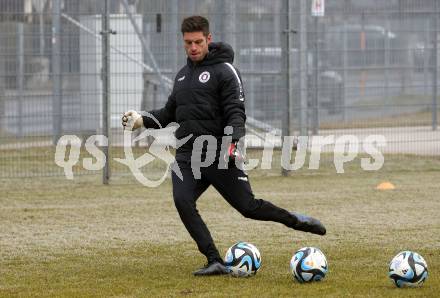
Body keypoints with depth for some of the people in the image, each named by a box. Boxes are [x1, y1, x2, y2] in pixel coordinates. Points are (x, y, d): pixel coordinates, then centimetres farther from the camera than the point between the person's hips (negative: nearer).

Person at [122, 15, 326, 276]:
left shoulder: (224, 71, -5)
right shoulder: (183, 74, 17)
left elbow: (236, 113, -12)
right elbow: (170, 112, 27)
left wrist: (233, 140, -29)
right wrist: (143, 121, 12)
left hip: (218, 156, -5)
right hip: (186, 155, 5)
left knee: (249, 207, -1)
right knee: (183, 202, -19)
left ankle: (296, 220, 26)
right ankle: (215, 262, -15)